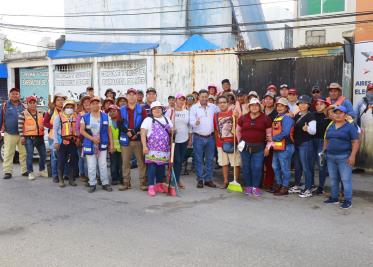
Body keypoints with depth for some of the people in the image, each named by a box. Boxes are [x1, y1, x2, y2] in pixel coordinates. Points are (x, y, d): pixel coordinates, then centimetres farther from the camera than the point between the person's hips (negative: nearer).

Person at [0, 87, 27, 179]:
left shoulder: (22, 106, 11)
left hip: (22, 134, 3)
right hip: (9, 134, -2)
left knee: (24, 153, 5)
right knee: (8, 154, -1)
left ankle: (25, 170, 14)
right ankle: (7, 171, 5)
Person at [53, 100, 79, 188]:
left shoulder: (75, 117, 10)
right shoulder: (59, 116, -2)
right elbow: (55, 130, -5)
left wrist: (78, 139, 6)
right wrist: (56, 141, -11)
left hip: (73, 142, 4)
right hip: (62, 142, -4)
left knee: (73, 161, 6)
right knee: (61, 161, 0)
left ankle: (71, 179, 18)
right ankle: (61, 180, 11)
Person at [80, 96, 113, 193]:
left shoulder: (105, 116, 4)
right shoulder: (85, 117, 1)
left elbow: (109, 130, 7)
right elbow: (82, 131, -1)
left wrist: (111, 143, 3)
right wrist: (92, 138, -12)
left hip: (102, 144, 1)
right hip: (90, 144, 0)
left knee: (103, 165, 3)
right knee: (91, 166, 3)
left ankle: (105, 183, 12)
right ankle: (92, 184, 12)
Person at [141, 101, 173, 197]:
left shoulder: (166, 120, 17)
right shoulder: (148, 120, 1)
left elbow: (172, 131, 25)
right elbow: (143, 134, -6)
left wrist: (172, 130, 1)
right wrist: (144, 146, -15)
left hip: (164, 149, 5)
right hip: (152, 149, -4)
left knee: (161, 167, 9)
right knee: (152, 167, -8)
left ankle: (159, 185, 20)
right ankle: (151, 187, -4)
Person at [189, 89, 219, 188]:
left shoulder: (213, 107, 7)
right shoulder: (194, 107, -3)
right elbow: (191, 122, -10)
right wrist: (196, 122, -32)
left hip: (210, 137, 3)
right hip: (198, 137, -3)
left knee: (209, 159, 8)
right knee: (199, 160, 3)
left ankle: (208, 179, 17)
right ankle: (200, 180, 12)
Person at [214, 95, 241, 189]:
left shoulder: (233, 113, -4)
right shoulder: (216, 115, 8)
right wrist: (217, 141, 12)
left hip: (233, 143, -4)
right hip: (221, 143, 4)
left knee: (236, 163, 0)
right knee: (224, 163, 12)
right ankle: (225, 182, 22)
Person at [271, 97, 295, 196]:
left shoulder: (287, 118, -11)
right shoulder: (277, 118, 17)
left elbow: (285, 133, -22)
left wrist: (273, 138, -13)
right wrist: (272, 140, 4)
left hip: (285, 147, -9)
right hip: (276, 146, 9)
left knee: (284, 168, -2)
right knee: (275, 166, 16)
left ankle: (285, 187, 7)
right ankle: (278, 184, 29)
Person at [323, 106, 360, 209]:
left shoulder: (350, 127, -3)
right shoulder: (330, 127, 14)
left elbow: (356, 142, -8)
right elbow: (326, 140, 21)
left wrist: (352, 155, -16)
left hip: (344, 157, -6)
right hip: (330, 157, 6)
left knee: (346, 179, -4)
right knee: (333, 179, 12)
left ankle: (348, 200, 2)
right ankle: (334, 198, 22)